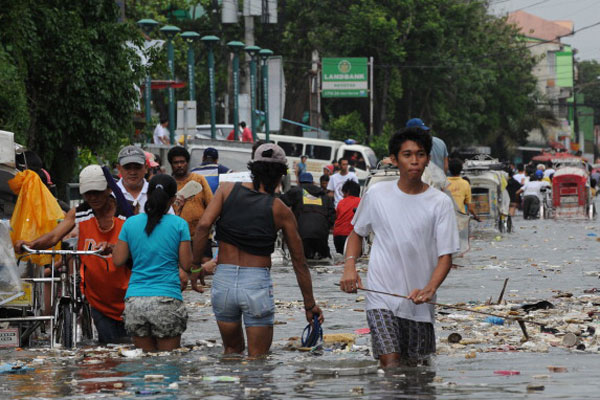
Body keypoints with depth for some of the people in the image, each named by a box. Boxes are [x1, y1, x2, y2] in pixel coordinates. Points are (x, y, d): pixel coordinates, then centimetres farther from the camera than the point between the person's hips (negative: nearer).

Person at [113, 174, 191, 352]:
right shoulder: (178, 224, -1)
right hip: (167, 301, -3)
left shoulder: (131, 223, 6)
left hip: (135, 302, 3)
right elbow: (186, 265, 2)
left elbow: (118, 260, 8)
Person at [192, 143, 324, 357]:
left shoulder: (227, 190, 5)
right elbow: (299, 262, 8)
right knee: (257, 358, 6)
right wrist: (310, 305, 16)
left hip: (223, 280, 2)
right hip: (257, 283, -2)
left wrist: (195, 265, -3)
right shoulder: (281, 211, 3)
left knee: (232, 350, 20)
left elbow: (203, 225, -10)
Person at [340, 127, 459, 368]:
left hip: (419, 303, 1)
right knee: (391, 366, -16)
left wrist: (429, 289, -23)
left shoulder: (440, 203, -2)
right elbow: (357, 233, 17)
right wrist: (349, 267, -2)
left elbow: (445, 256, -4)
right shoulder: (377, 195, 1)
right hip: (381, 297, -1)